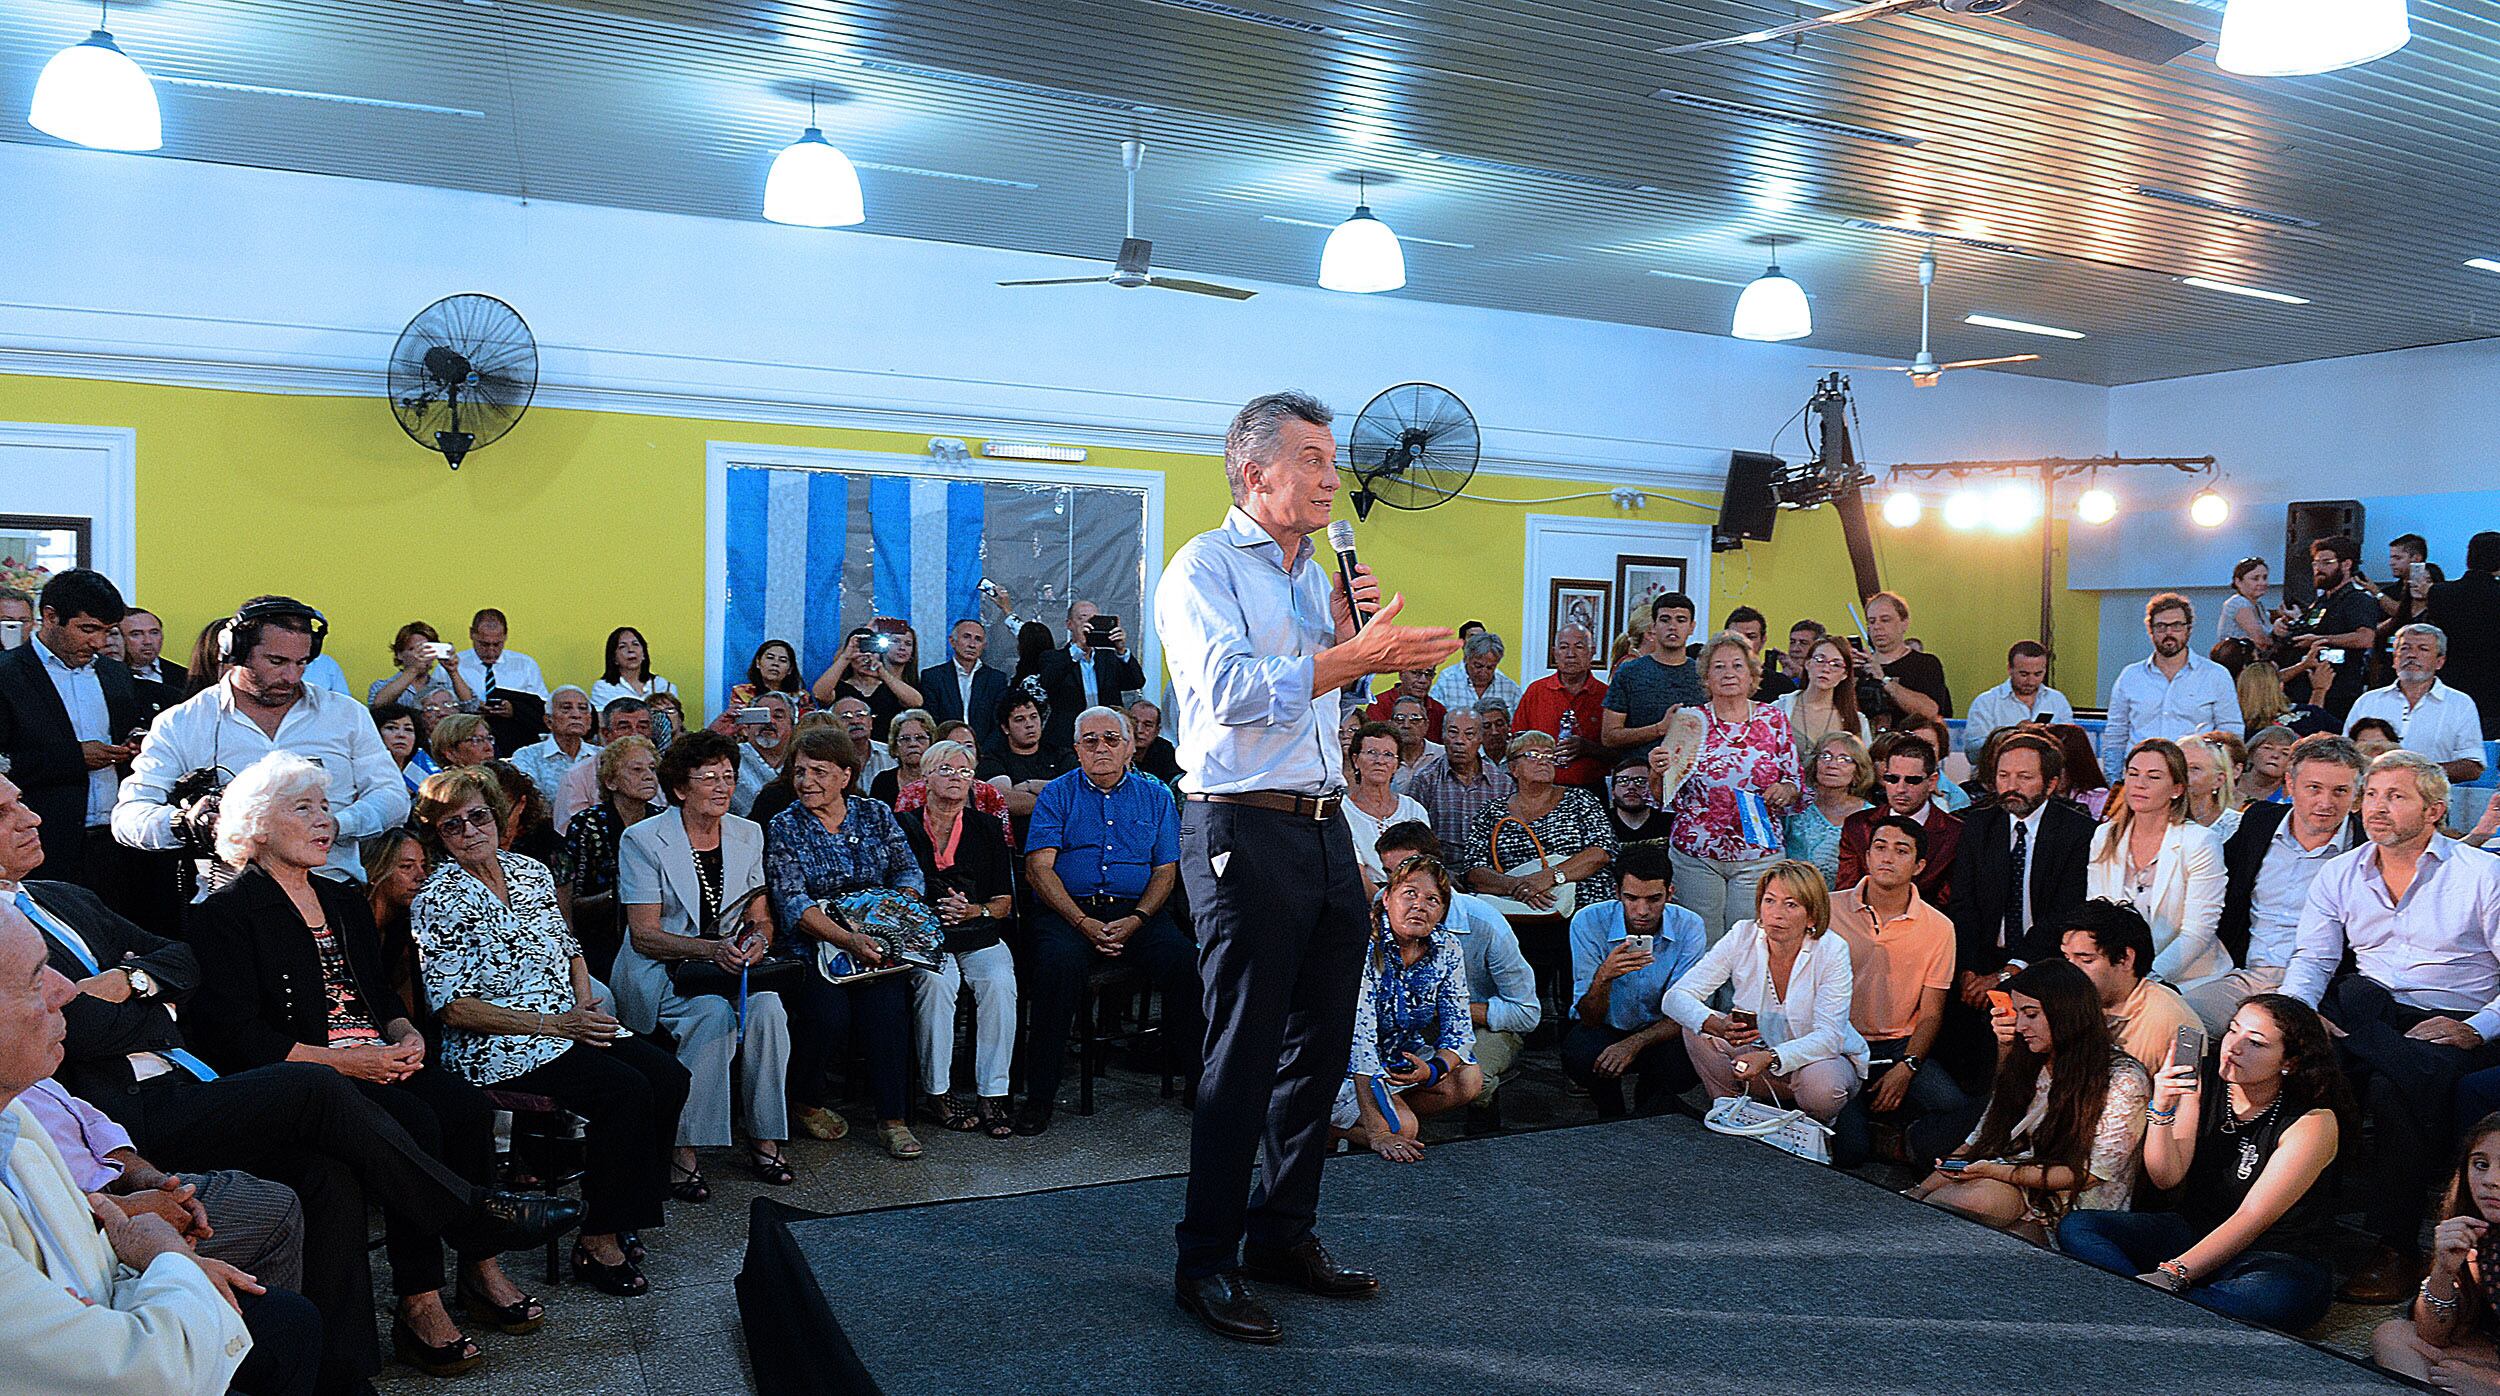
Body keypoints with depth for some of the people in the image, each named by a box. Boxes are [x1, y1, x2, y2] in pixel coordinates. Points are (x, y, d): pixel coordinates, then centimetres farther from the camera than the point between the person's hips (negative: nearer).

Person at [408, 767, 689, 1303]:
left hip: (570, 1024, 7)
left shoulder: (530, 872, 12)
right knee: (626, 1090, -27)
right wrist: (554, 1024, -18)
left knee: (670, 1078, -14)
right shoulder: (437, 901, -8)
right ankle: (598, 1243, -15)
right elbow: (452, 1007, -13)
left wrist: (585, 1002, -1)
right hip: (497, 1048, -7)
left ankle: (628, 1208, 1)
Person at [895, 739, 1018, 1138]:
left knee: (999, 984, -29)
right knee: (936, 983, -33)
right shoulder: (904, 827, 9)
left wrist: (975, 911, -8)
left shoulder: (987, 829, 14)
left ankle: (992, 1094, -25)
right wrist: (936, 910, -12)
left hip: (980, 936, 2)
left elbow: (1004, 902, 13)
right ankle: (937, 1091, -22)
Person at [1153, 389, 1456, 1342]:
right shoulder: (1203, 568, -7)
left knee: (1320, 1046, 12)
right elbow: (1232, 690, -23)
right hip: (1243, 832, -8)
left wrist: (1345, 632, 8)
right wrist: (1356, 654, -30)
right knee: (1244, 1053, -4)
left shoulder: (1315, 575, 19)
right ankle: (1206, 1262, 7)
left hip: (1326, 828, 8)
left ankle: (1285, 1235, 26)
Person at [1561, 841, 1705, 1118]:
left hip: (1659, 1031, 1)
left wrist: (1633, 1044, -34)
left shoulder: (1689, 927, -15)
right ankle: (1611, 1120, -1)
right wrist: (1603, 978, -42)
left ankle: (1649, 1114, 3)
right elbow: (1589, 1019, -20)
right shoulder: (1588, 922, -19)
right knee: (1582, 1054, -34)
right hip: (1603, 1030, -1)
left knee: (1689, 1060, -31)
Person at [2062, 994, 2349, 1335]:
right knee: (2074, 1227, -16)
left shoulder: (2314, 1121, -15)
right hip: (2195, 1231, 5)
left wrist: (2172, 1274, -30)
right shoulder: (2202, 1083, -1)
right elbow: (2166, 1178, -6)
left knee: (2279, 1296, -42)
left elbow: (2250, 1220, -21)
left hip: (2278, 1258, -5)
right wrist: (2162, 1110, -24)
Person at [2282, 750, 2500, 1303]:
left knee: (2395, 1086, -34)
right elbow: (2311, 958, 7)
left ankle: (2395, 1248, -23)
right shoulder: (2340, 875, 16)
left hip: (2452, 1024, -3)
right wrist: (2298, 1012, -14)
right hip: (2372, 1013, 3)